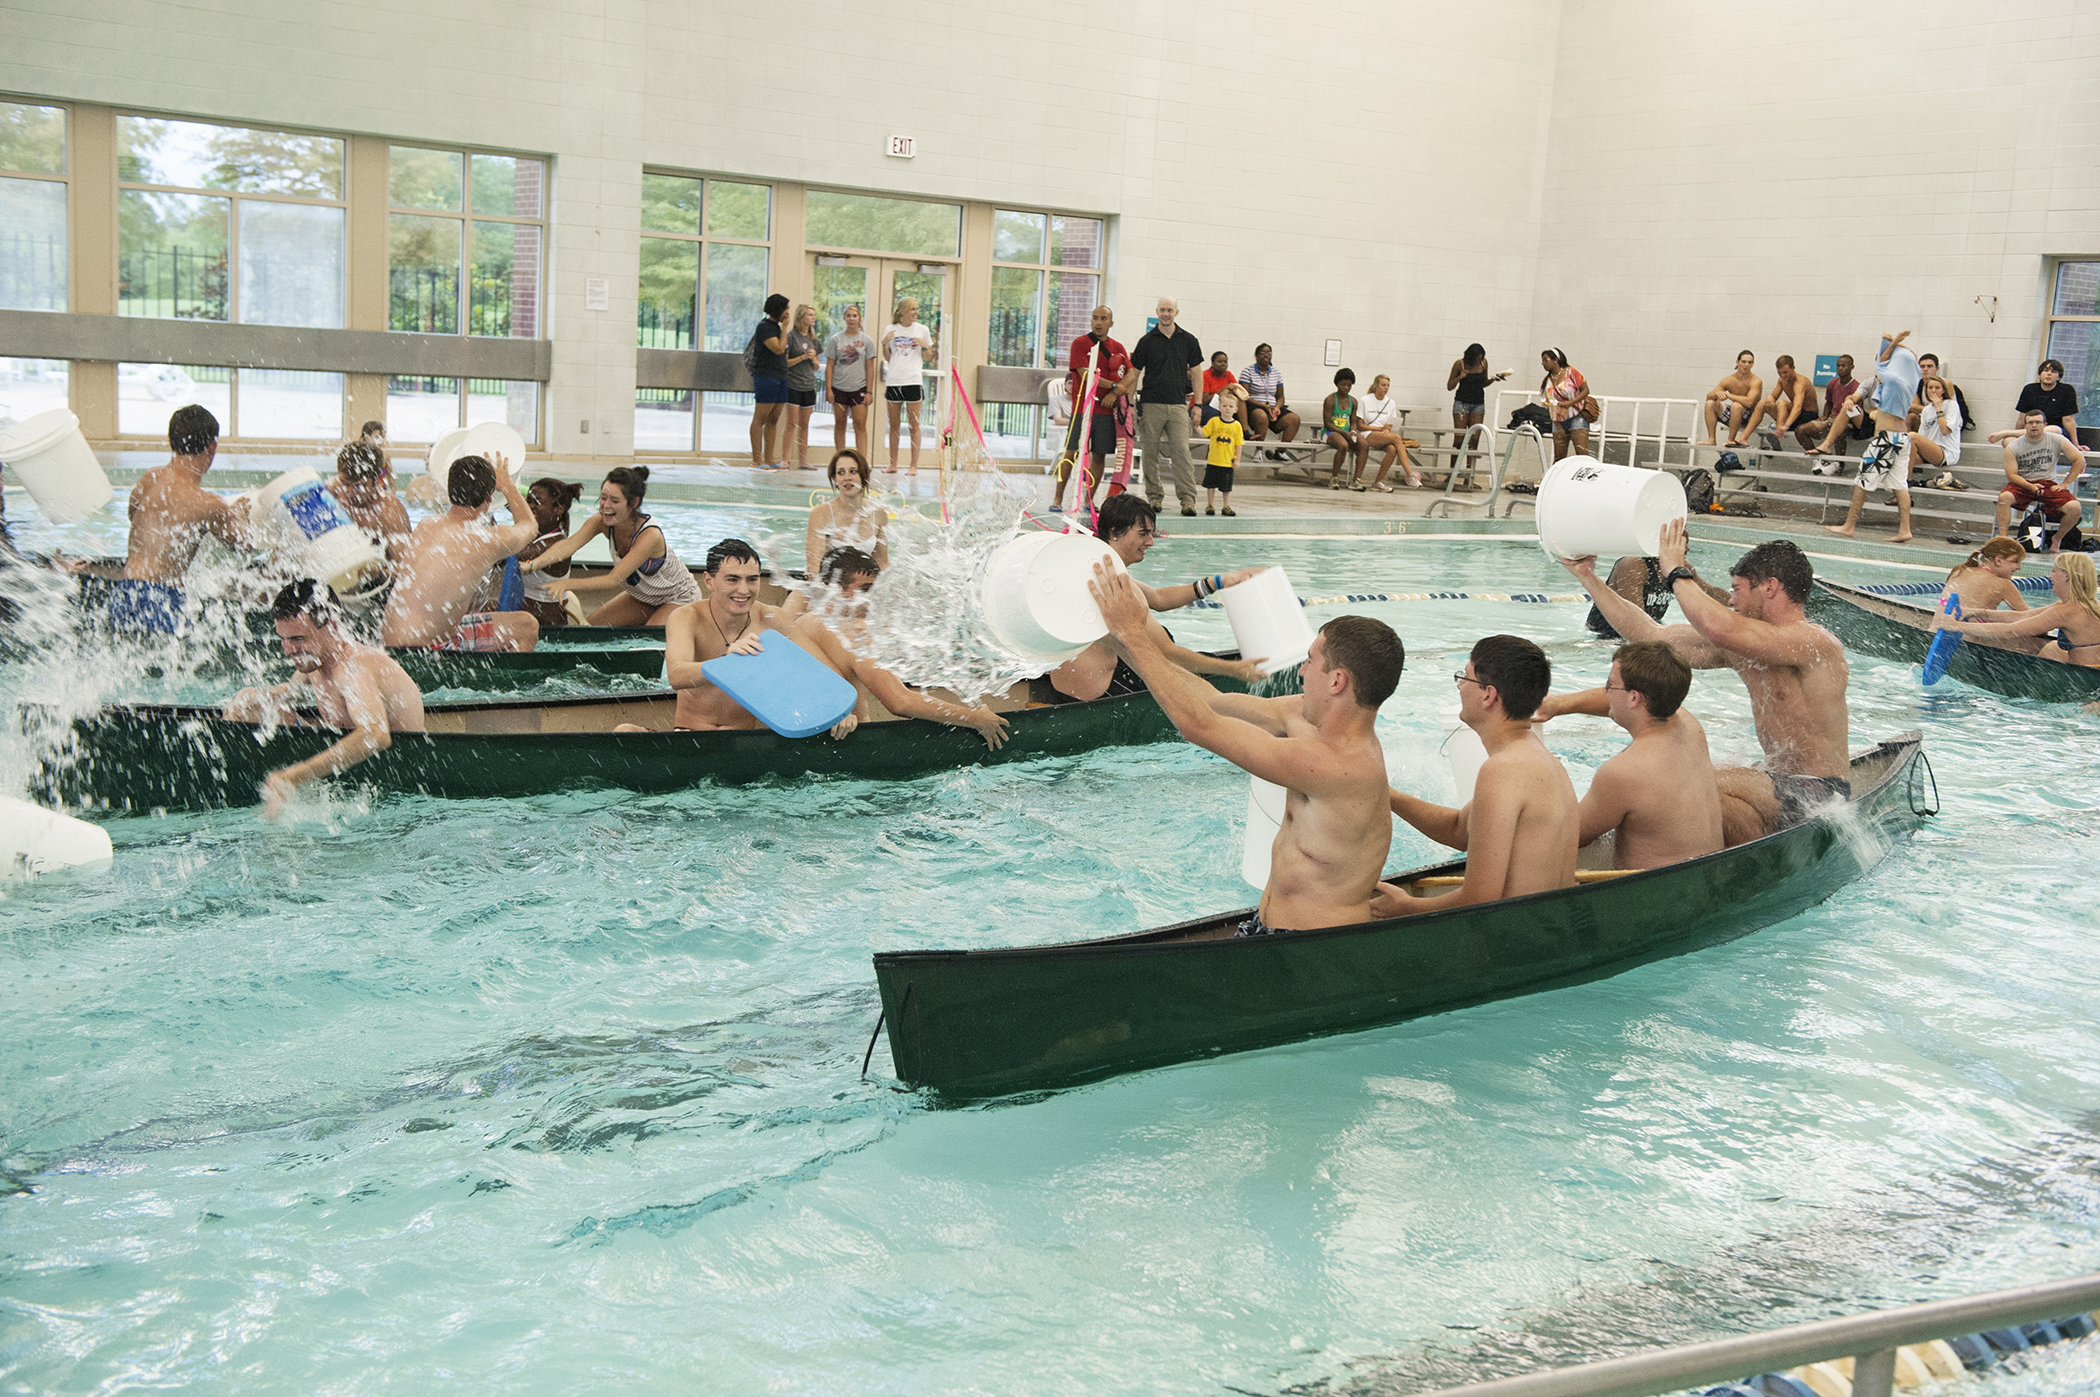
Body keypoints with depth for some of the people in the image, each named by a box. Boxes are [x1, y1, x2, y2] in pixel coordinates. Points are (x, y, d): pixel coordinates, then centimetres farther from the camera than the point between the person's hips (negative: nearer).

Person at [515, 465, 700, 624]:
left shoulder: (650, 535, -37)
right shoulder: (601, 522, -18)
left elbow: (613, 580, -41)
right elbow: (569, 544, -34)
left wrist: (567, 584, -52)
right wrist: (533, 564, -52)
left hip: (681, 599, -7)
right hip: (642, 596, 7)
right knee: (593, 625, 1)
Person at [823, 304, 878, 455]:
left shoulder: (867, 340, 4)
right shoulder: (836, 339, 4)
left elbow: (870, 368, 3)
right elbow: (829, 366, 5)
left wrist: (869, 391, -2)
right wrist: (828, 389, -2)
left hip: (859, 388, -1)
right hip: (839, 388, 1)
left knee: (860, 425, -7)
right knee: (840, 424, 6)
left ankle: (863, 461, -10)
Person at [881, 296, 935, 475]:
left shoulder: (922, 330, 5)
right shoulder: (891, 330, 8)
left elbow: (929, 359, 9)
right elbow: (887, 358, 14)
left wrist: (924, 346, -8)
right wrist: (884, 343, -2)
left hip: (913, 381, -2)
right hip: (893, 380, 2)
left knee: (914, 425, -4)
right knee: (894, 424, 6)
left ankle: (914, 465, -1)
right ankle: (893, 465, 12)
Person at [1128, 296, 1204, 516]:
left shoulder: (1188, 340, 8)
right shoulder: (1147, 341, 4)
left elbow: (1196, 374, 11)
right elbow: (1135, 373, 7)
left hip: (1178, 404, 0)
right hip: (1151, 404, 0)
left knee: (1181, 451, -9)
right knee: (1150, 453, 2)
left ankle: (1187, 499, -11)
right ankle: (1155, 496, 12)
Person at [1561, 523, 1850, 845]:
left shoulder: (1815, 643, -19)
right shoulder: (1741, 645, 7)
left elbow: (1719, 628, -35)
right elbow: (1652, 637, 10)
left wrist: (1676, 571, -20)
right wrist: (1587, 576, 11)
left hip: (1820, 795, -9)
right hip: (1783, 785, 9)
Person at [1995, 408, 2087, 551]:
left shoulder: (2058, 441, -1)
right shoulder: (2013, 447, -6)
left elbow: (2080, 460, 6)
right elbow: (2011, 475, -7)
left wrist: (2065, 484, -2)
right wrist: (2030, 486, -23)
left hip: (2049, 484, 1)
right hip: (2022, 484, -1)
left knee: (2073, 507, -24)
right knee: (2004, 497, -35)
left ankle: (2057, 539, 2)